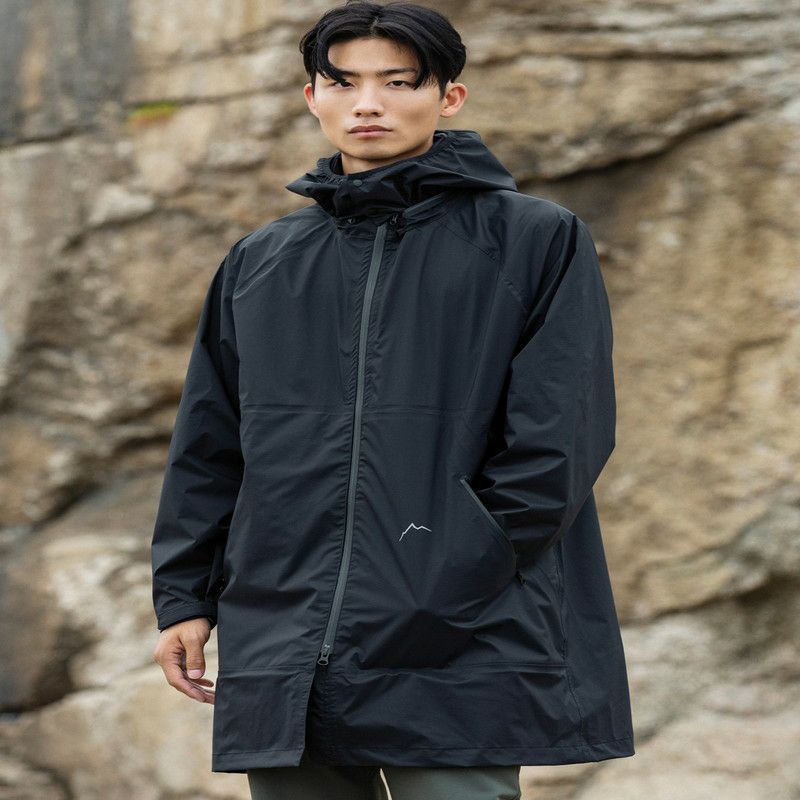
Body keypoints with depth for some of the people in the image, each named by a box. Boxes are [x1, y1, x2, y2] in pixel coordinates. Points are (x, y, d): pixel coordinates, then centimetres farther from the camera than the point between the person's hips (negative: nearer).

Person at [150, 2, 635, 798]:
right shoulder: (257, 264, 17)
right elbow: (207, 448, 20)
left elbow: (557, 440, -4)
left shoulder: (537, 240, 4)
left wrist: (455, 579, -12)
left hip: (459, 661, -4)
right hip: (282, 662, 4)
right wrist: (183, 597, 12)